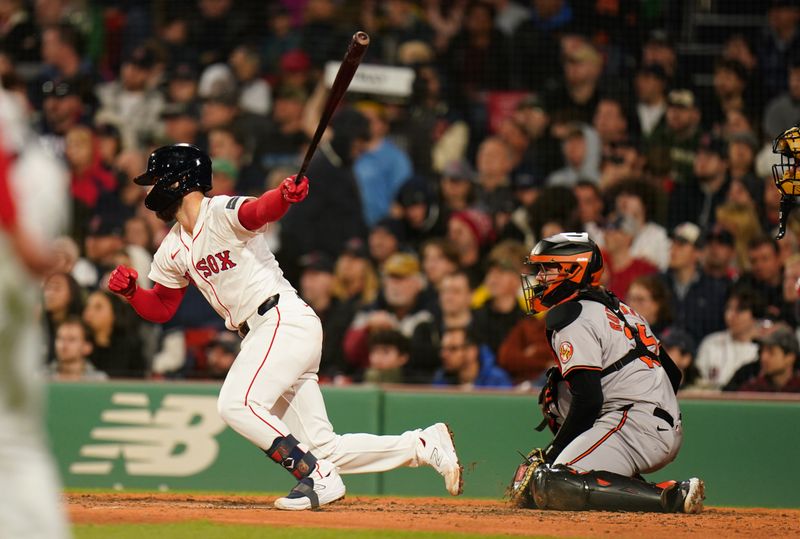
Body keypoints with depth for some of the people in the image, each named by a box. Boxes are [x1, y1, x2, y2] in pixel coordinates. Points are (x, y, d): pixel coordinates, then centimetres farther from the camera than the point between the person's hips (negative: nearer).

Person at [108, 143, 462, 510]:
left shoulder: (222, 212, -10)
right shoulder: (173, 249, 15)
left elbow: (258, 211, -32)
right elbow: (161, 308, 20)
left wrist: (285, 195, -54)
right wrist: (130, 291, -1)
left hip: (285, 319, -9)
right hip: (261, 336, 9)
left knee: (236, 405, -22)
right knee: (322, 448, 3)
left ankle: (319, 478, -17)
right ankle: (425, 444, 9)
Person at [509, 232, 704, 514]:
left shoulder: (572, 319, -6)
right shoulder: (617, 307, 23)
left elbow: (589, 401, -16)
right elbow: (673, 375, 23)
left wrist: (551, 454, -8)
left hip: (635, 425, -10)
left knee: (551, 488, -23)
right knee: (556, 392, 28)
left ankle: (671, 496, -27)